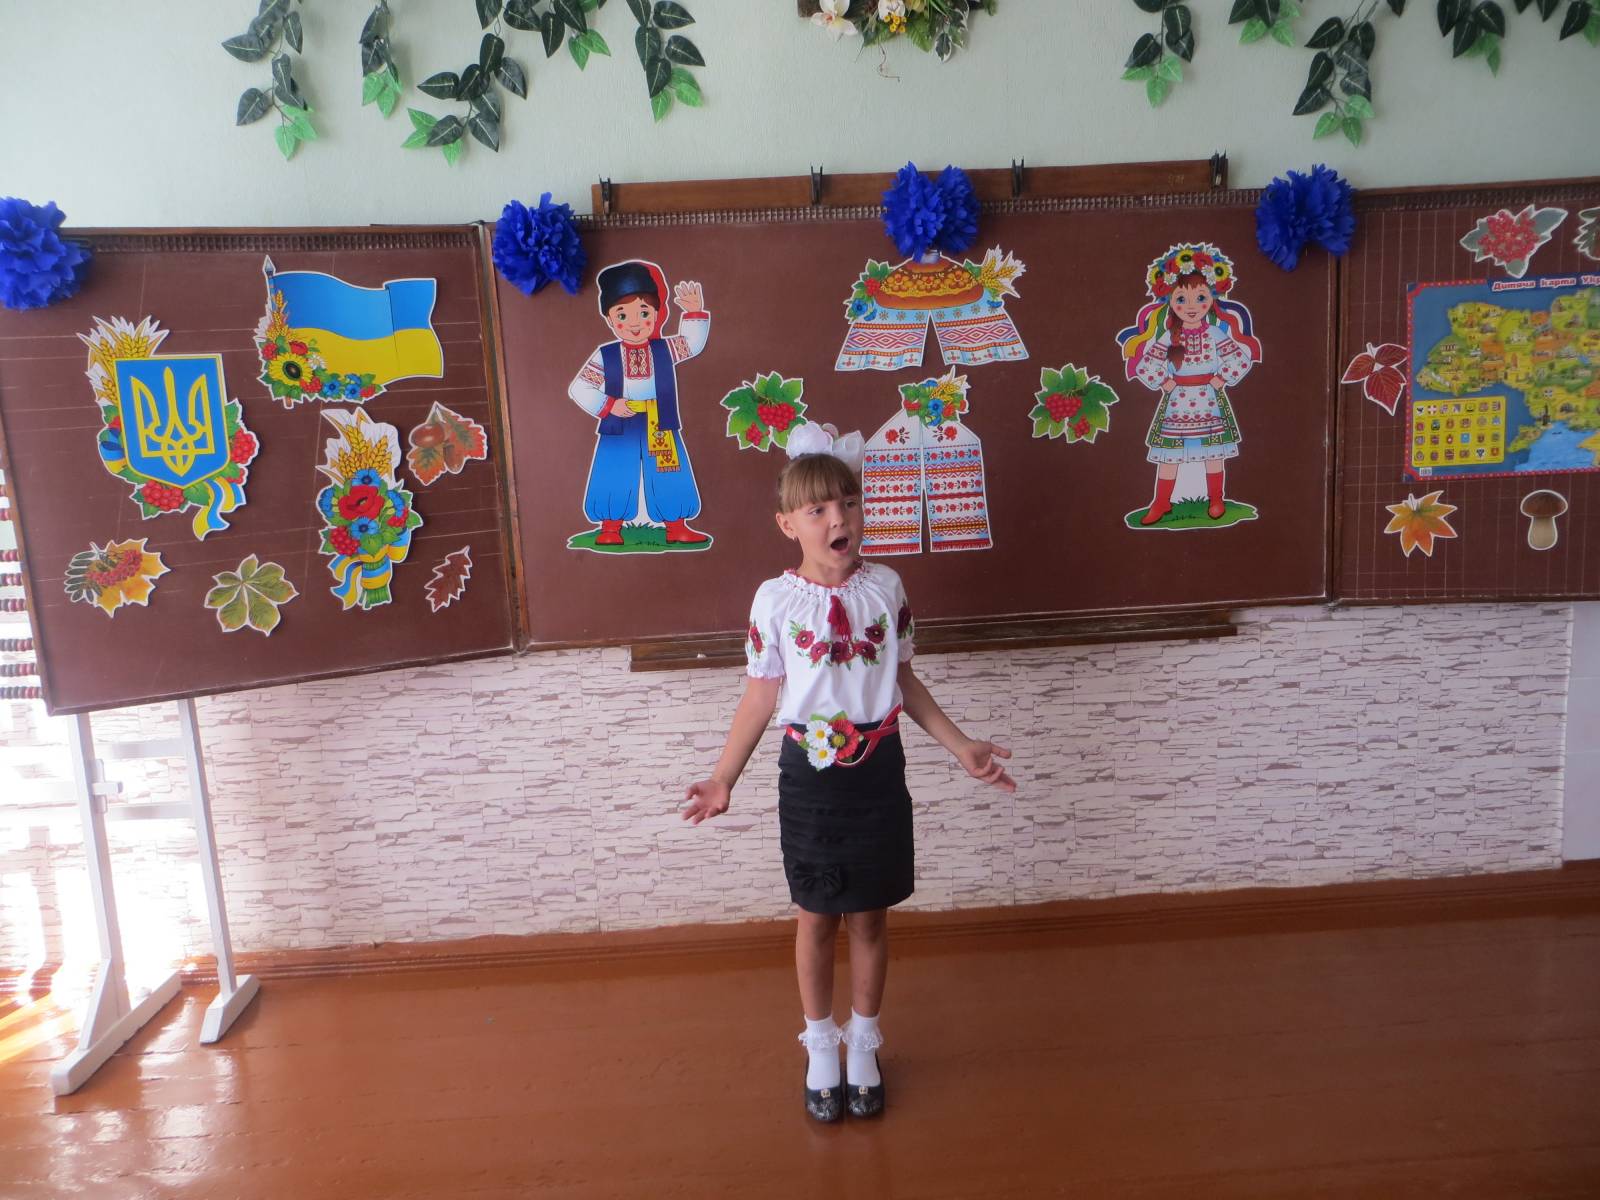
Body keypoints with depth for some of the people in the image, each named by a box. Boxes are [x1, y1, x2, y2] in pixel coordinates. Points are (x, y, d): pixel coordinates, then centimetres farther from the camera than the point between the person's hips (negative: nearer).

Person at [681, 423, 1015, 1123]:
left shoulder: (885, 588, -4)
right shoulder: (775, 600, -9)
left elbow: (903, 681, 6)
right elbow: (761, 696, -2)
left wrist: (962, 747, 5)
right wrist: (722, 780, -5)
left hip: (878, 771, 2)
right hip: (810, 775, -1)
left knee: (870, 916, 14)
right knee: (816, 919, 13)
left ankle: (863, 1045, 36)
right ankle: (820, 1048, 35)